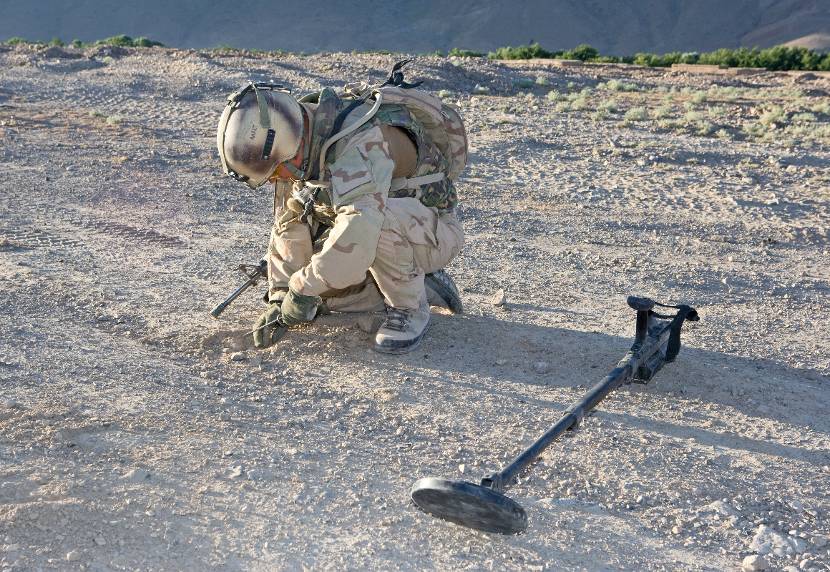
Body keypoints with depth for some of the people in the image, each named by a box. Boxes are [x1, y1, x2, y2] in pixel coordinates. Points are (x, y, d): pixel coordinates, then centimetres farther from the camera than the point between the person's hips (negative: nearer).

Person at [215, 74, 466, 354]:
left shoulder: (363, 139, -33)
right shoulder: (300, 152, -5)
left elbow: (359, 227, -47)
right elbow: (290, 228, 1)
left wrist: (305, 289, -38)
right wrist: (279, 299, -7)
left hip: (433, 233, -9)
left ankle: (409, 307, -11)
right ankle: (420, 285, 8)